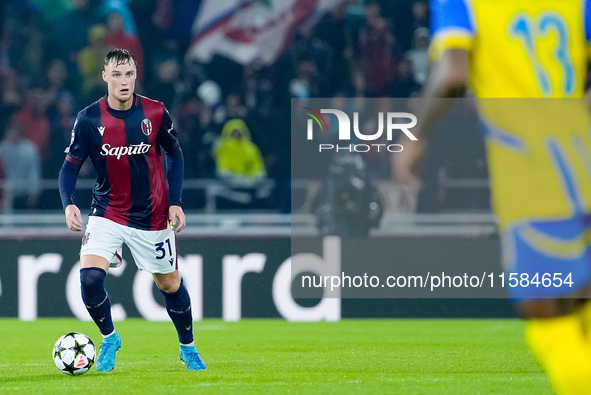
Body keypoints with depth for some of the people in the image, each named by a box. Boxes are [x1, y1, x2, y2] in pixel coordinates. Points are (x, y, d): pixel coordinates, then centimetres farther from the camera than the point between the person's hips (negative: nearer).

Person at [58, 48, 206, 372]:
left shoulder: (155, 113, -10)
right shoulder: (88, 119, -11)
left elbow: (174, 154, 5)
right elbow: (71, 165, -3)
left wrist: (175, 202, -3)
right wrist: (68, 204, -20)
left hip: (152, 217, 1)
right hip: (108, 213, 0)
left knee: (170, 284, 10)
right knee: (90, 275, -21)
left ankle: (187, 347, 35)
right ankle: (108, 338, 6)